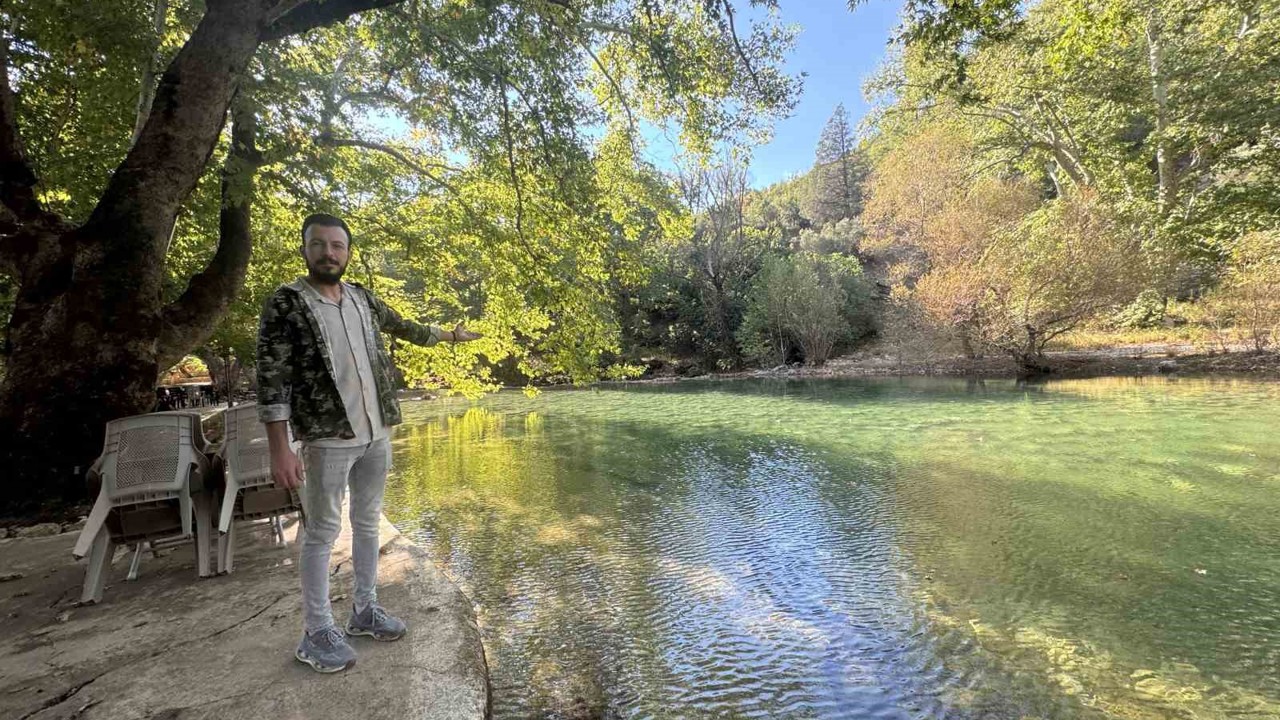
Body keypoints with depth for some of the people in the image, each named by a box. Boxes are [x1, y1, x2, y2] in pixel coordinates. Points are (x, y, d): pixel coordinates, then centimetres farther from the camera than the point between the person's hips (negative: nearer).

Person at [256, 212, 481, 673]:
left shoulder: (363, 299, 8)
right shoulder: (284, 305, -9)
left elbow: (404, 327, 26)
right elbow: (271, 380, -13)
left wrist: (449, 335, 38)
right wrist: (280, 450, -19)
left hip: (376, 433, 6)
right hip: (327, 439, -6)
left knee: (368, 522, 14)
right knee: (322, 531, 3)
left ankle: (365, 609, 29)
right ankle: (316, 632, 16)